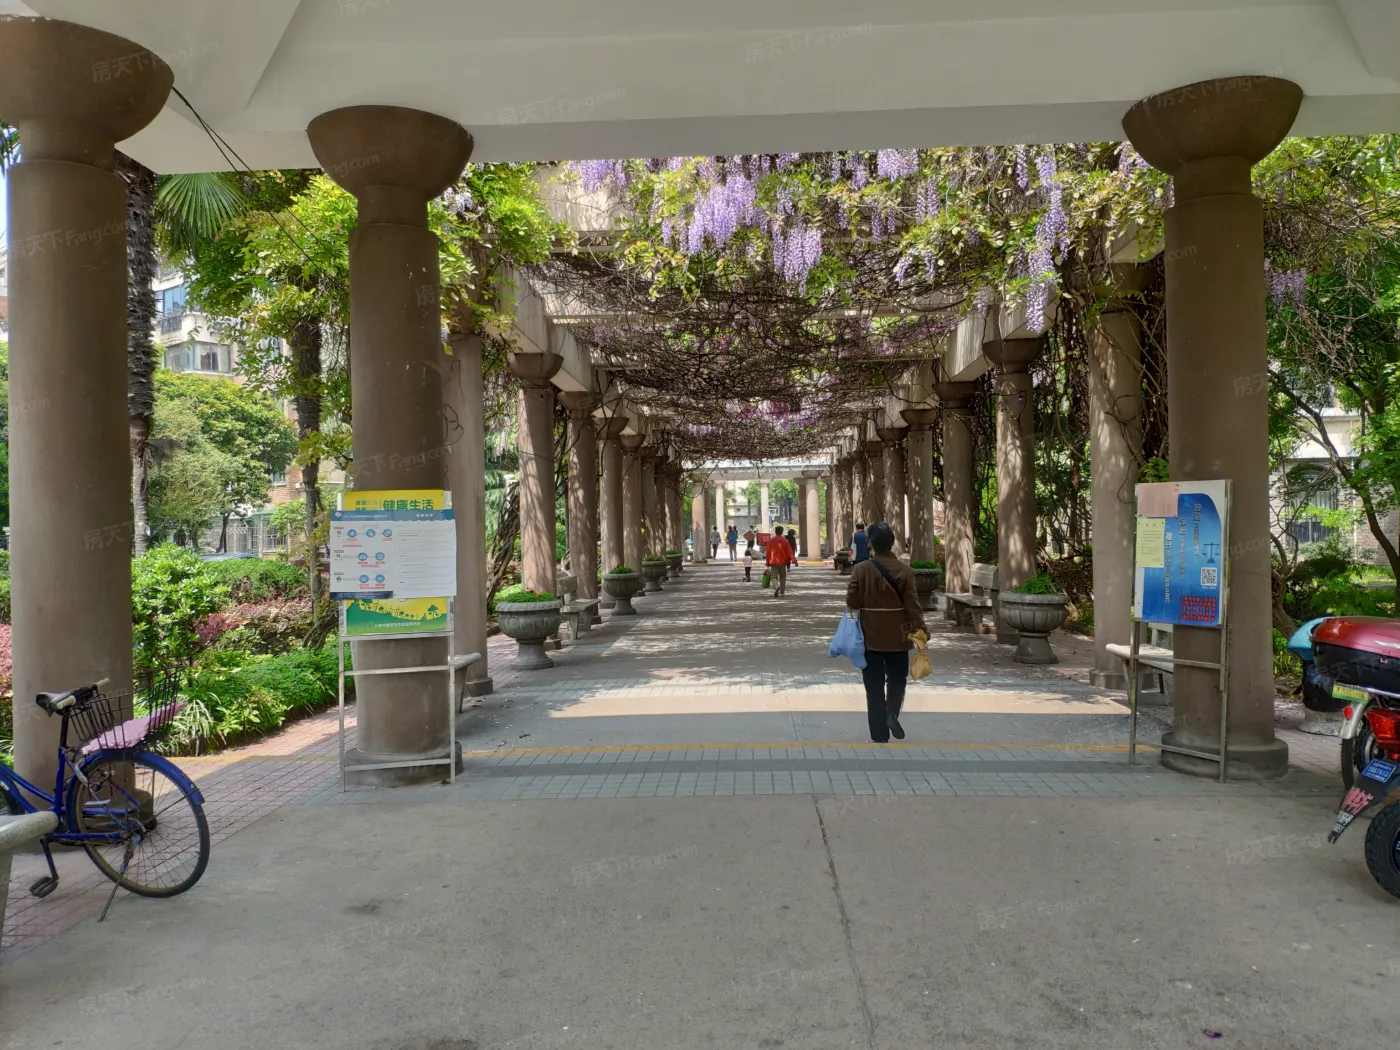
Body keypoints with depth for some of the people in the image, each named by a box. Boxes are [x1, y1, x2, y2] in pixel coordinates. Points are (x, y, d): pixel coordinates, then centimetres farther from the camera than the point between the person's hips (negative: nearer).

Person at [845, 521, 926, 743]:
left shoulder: (861, 569, -9)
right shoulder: (904, 570, -8)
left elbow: (852, 601, -8)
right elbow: (913, 605, -9)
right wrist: (922, 631, -3)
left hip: (870, 637, 0)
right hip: (897, 637, 0)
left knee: (875, 685, 7)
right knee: (897, 678, 20)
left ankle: (880, 734, 8)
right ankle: (892, 713, -4)